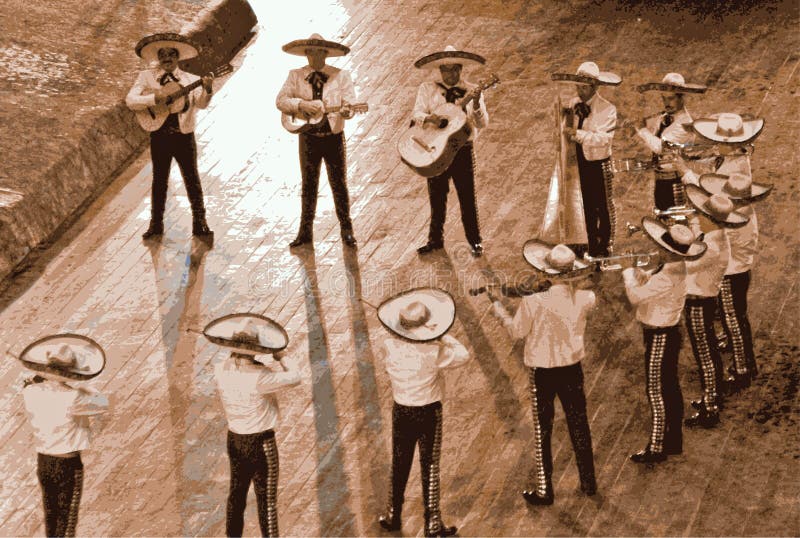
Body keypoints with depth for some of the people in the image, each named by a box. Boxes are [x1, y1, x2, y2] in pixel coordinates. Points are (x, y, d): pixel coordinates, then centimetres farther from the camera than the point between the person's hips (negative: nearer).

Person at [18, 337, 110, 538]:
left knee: (50, 518, 21)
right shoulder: (71, 398, -24)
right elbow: (103, 403, -10)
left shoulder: (31, 393, -8)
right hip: (68, 464, -6)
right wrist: (83, 390, 4)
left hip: (43, 462, 6)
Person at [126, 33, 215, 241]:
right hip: (159, 136, 0)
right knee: (159, 179, 9)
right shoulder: (146, 77, 2)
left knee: (192, 179, 2)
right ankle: (156, 225, 16)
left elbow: (201, 103, -11)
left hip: (184, 136, 0)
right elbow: (130, 100, -8)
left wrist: (207, 90, -33)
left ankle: (200, 225, 7)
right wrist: (155, 98, -23)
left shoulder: (191, 80, 2)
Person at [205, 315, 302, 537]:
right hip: (261, 443, -6)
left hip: (234, 440, 6)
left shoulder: (221, 370, -11)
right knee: (267, 501, 6)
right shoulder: (260, 377, -28)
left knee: (236, 495, 20)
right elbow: (294, 376, -18)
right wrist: (279, 356, -5)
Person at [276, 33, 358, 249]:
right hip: (308, 137, 1)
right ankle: (305, 231, 16)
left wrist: (346, 111, -31)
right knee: (308, 184, 9)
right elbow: (280, 100, -4)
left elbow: (350, 103, -7)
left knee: (339, 184, 3)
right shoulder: (295, 76, 1)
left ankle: (346, 230, 13)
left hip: (334, 136, -1)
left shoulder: (341, 76, -2)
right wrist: (302, 104, -20)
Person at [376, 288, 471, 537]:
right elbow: (463, 356, -9)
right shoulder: (433, 351, -23)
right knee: (430, 467, 7)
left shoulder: (389, 347, -14)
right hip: (429, 413, -3)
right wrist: (444, 337, -1)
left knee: (399, 465, 19)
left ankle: (393, 516, 31)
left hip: (401, 412, 3)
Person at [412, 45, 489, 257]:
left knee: (467, 198, 3)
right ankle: (435, 239, 24)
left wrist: (476, 106, -29)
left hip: (462, 150, -1)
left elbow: (482, 124, -8)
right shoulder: (427, 89, 1)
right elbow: (417, 113, -8)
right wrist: (428, 118, -30)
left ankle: (475, 241, 14)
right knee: (436, 197, 11)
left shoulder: (472, 91, -2)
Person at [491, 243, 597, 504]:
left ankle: (544, 490, 19)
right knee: (579, 425, 20)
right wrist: (572, 285, 11)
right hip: (572, 369, 3)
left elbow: (517, 331, -9)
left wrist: (498, 309, 7)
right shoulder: (585, 299, -16)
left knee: (543, 430, 11)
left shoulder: (533, 303, -26)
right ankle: (588, 482, 32)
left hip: (542, 373, -3)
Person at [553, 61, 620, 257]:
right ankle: (591, 246, 32)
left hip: (598, 166, -5)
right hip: (578, 164, 5)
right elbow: (568, 131, 8)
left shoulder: (607, 109, -14)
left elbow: (603, 138, -27)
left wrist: (577, 133, -34)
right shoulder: (574, 105, 3)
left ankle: (605, 246, 24)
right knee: (586, 208, 17)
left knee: (604, 208, 9)